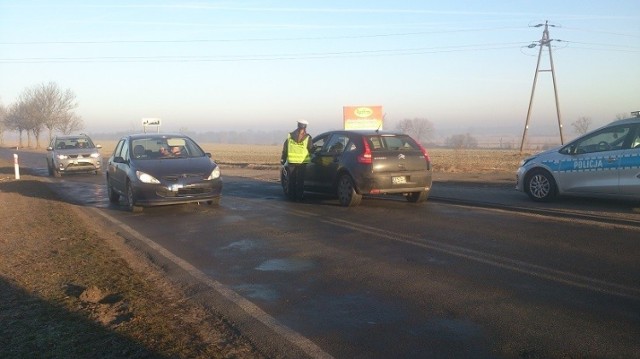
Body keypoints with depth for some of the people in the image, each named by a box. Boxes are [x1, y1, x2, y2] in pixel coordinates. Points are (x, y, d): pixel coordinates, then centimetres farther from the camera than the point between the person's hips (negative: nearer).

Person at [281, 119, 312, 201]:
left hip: (291, 162, 2)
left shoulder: (290, 136, 4)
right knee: (300, 181, 4)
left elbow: (285, 149, 7)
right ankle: (299, 196, 3)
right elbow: (311, 149, -2)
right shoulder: (307, 138, -5)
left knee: (292, 180, 11)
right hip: (302, 162, -2)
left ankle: (292, 196, 13)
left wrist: (283, 159, 14)